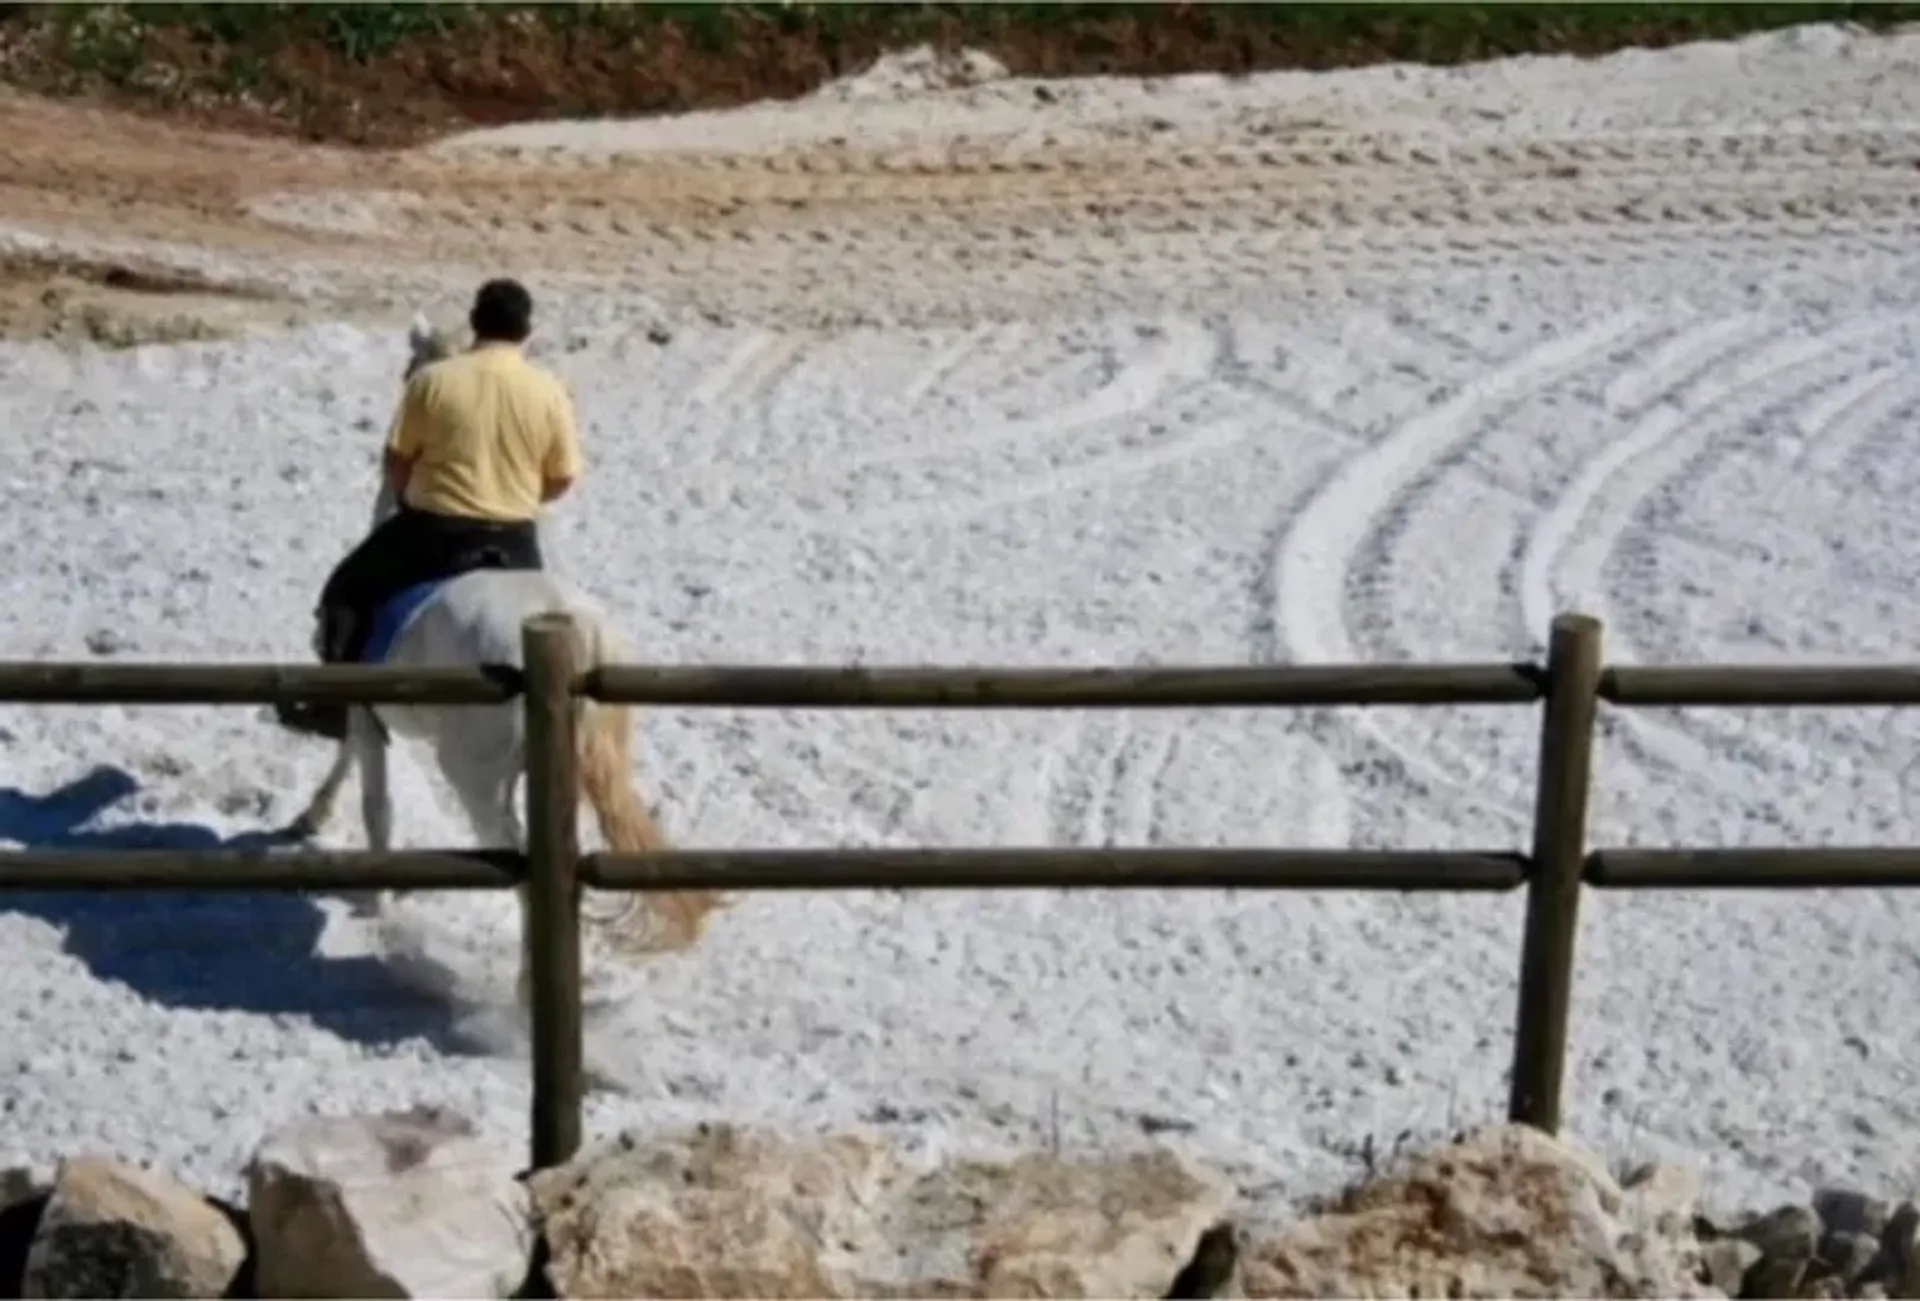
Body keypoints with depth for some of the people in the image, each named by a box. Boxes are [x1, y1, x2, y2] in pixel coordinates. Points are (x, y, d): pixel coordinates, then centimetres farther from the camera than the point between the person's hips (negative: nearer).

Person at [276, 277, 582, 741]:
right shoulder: (549, 391, -5)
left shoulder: (432, 380, -9)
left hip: (433, 532, -1)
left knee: (348, 591, 20)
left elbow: (395, 464, -4)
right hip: (515, 544, 2)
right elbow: (561, 480, 0)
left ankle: (337, 705, 22)